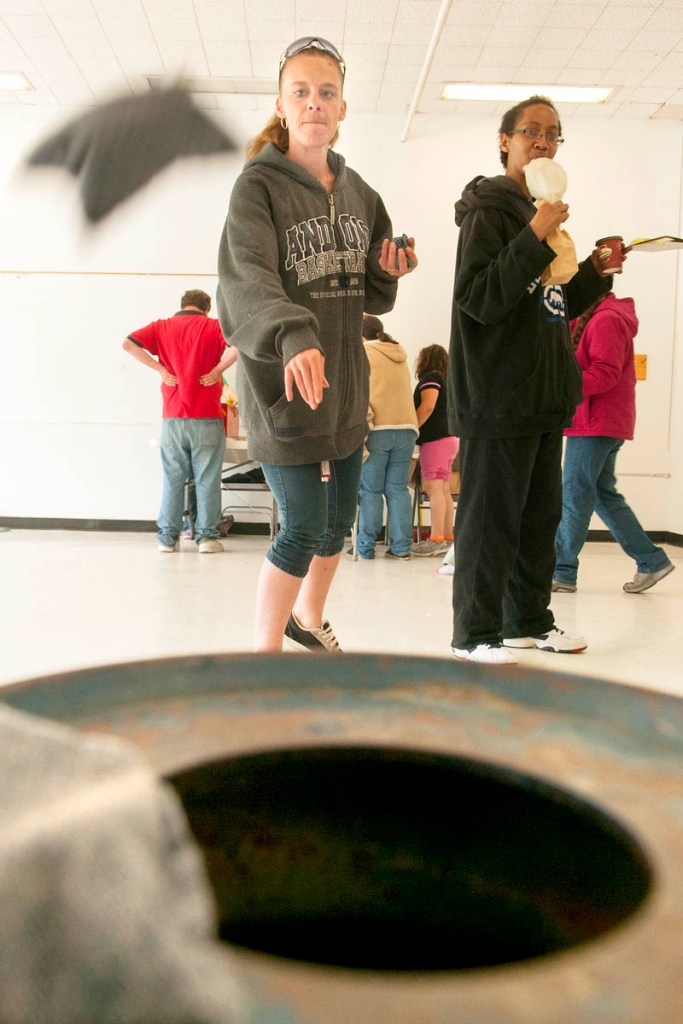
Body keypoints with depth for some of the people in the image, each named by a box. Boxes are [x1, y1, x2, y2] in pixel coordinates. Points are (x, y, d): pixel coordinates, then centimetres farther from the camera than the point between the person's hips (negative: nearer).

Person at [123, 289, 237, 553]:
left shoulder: (162, 326, 9)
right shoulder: (213, 326, 2)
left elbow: (128, 344, -3)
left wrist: (160, 369, -3)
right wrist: (218, 369, -9)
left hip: (172, 417, 2)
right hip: (206, 417, -2)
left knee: (172, 479, 9)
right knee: (207, 479, 4)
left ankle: (168, 537, 11)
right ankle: (207, 536, 5)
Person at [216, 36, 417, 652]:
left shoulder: (357, 193, 10)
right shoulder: (259, 185, -9)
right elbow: (246, 277, -28)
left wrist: (389, 271, -5)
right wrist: (293, 333, -46)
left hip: (345, 383, 7)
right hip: (281, 383, -6)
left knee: (340, 519, 17)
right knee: (304, 528, -5)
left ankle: (308, 618, 42)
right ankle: (266, 649, 16)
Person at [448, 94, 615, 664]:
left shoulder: (540, 216, 20)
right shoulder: (488, 210, -6)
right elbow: (479, 298, -18)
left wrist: (594, 272, 10)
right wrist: (535, 239, -22)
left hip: (545, 397, 9)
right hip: (497, 397, -9)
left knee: (540, 514, 14)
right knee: (491, 517, -4)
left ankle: (529, 620, 26)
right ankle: (475, 633, 6)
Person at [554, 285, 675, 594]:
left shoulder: (606, 320, -11)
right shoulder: (590, 321, 21)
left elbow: (605, 373, -20)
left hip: (596, 424, -10)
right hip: (599, 423, 10)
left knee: (575, 495, -6)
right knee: (603, 496, 12)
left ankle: (561, 572, 0)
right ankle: (651, 560, 16)